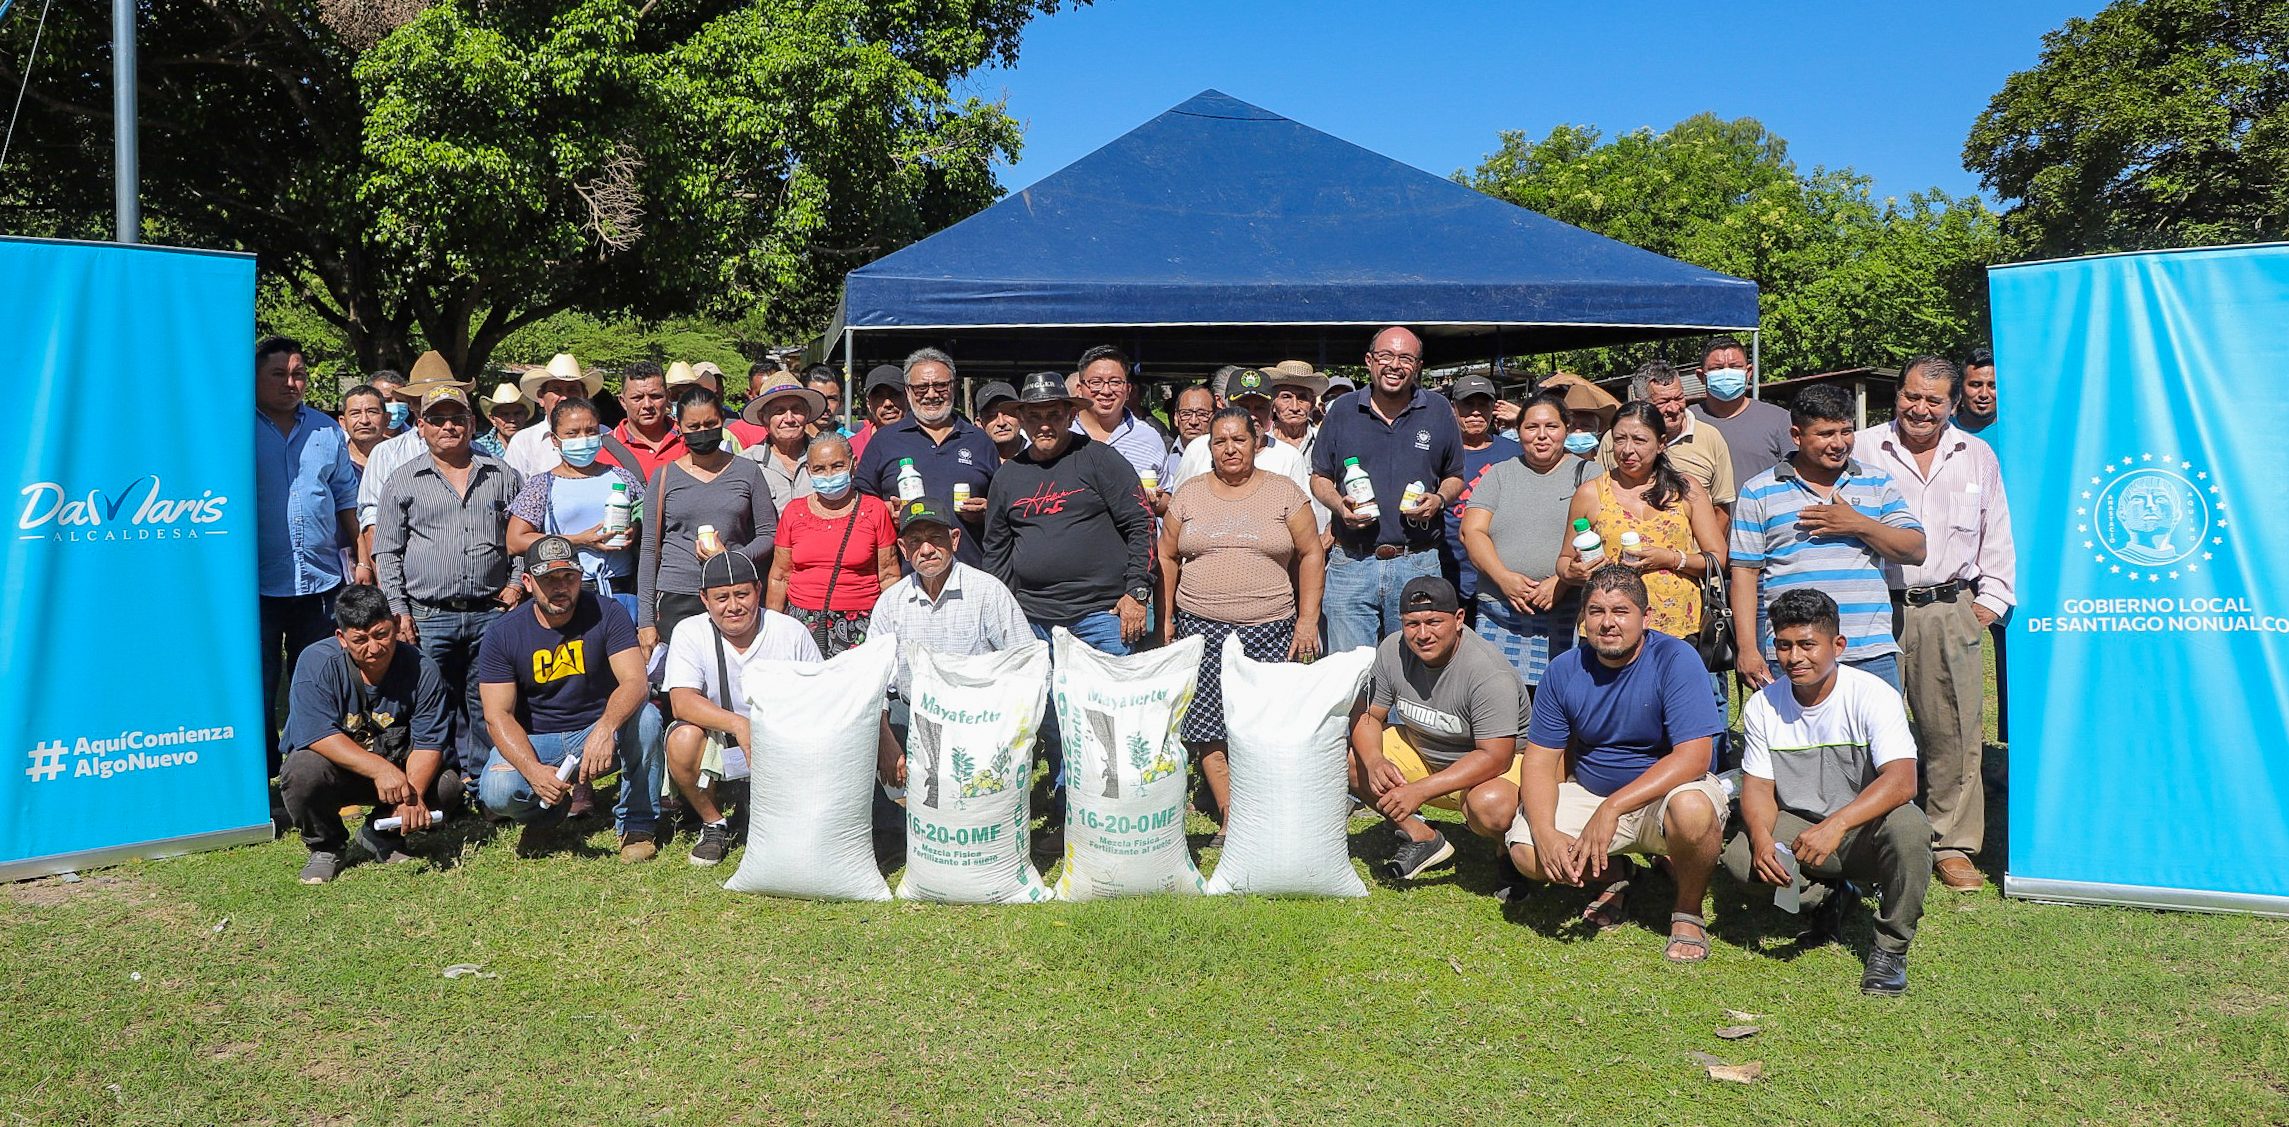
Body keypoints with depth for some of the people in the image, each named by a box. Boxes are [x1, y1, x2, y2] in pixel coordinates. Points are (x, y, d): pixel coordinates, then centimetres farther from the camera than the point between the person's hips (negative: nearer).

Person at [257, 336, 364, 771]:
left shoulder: (327, 429, 11)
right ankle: (261, 775, 8)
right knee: (259, 689, 0)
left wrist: (362, 559, 11)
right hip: (258, 584, -3)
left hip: (322, 580, 3)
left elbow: (348, 499, 16)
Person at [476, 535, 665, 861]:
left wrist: (606, 728, -45)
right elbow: (498, 715, -13)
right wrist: (534, 770, -31)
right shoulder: (502, 634, -8)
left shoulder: (606, 614, -10)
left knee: (645, 717, -32)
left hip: (601, 732, 0)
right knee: (497, 791, -30)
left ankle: (635, 825, -12)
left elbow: (635, 682, -23)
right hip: (535, 741, 0)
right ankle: (546, 812, 9)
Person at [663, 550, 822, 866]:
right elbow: (682, 702, -19)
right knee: (683, 739, -32)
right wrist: (737, 724, -37)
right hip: (718, 741, 0)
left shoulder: (792, 632, -5)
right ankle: (714, 824, -4)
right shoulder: (690, 633, -6)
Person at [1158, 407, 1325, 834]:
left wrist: (1308, 619, -2)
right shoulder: (1188, 494, 10)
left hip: (1270, 629, -1)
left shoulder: (1284, 492, 5)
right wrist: (1165, 617, 8)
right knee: (1208, 726, -4)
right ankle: (1230, 818, 4)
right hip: (1202, 627, 2)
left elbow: (1311, 555, 5)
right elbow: (1167, 557, 14)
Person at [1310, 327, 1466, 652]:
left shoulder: (1439, 412, 6)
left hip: (1418, 564, 0)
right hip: (1350, 562, 0)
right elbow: (1319, 478, 13)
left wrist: (1439, 500, -7)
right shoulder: (1342, 411, 6)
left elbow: (1455, 478, 15)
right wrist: (1339, 504, -8)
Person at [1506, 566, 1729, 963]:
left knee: (1692, 810, -38)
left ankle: (1688, 910, -6)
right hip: (1590, 791, 3)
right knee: (1526, 852, -21)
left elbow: (1693, 756, -26)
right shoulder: (1564, 670, -6)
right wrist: (1545, 835, -24)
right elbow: (1540, 760, -5)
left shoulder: (1675, 660, -18)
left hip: (1667, 790, -3)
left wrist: (1612, 808, -34)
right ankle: (1611, 874, 12)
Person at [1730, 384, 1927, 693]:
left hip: (1871, 654, 2)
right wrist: (1747, 649, -5)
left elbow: (1916, 550, 8)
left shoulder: (1877, 484, 14)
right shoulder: (1760, 492, 6)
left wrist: (1859, 525, -8)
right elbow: (1745, 572, 3)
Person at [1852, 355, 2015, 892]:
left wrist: (1991, 600, 11)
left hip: (1950, 612, 2)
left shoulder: (1978, 457, 14)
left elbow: (1997, 536, 19)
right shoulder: (1861, 449, 4)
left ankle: (1953, 844, 14)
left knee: (1954, 731, 3)